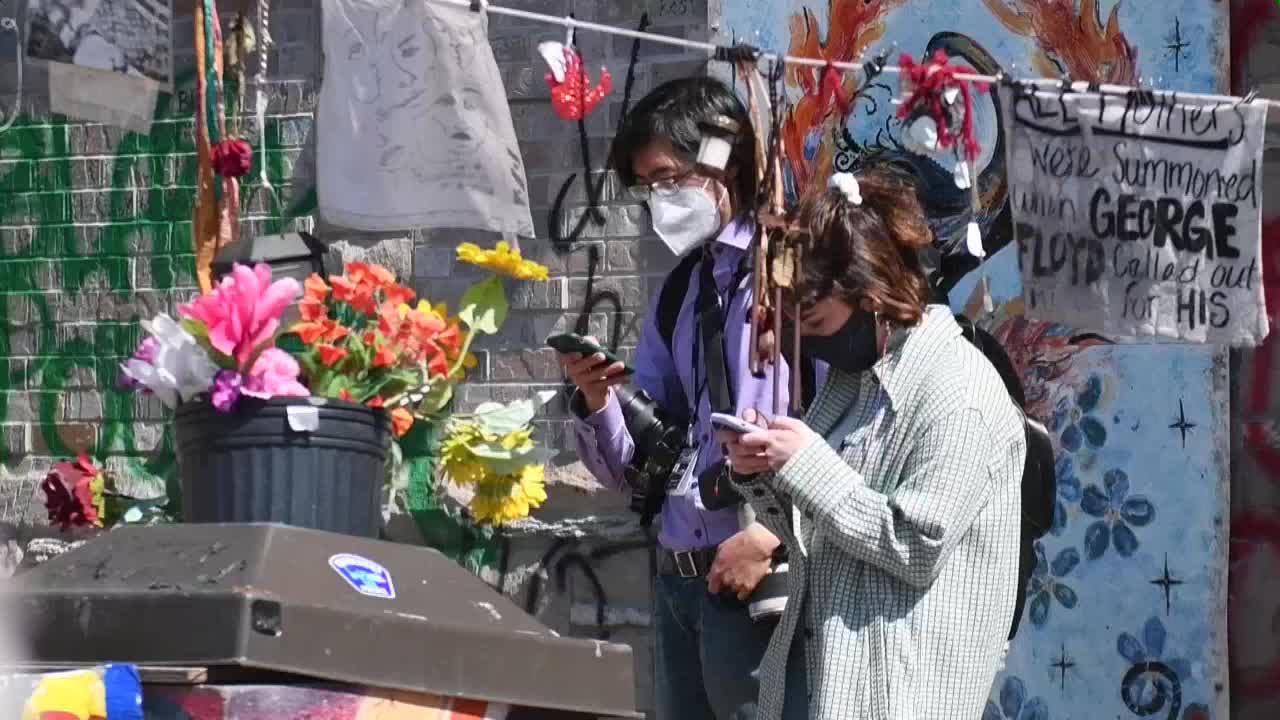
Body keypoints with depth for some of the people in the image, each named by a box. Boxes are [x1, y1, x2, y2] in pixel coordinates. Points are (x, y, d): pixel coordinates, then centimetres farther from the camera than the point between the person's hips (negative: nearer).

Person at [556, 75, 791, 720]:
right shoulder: (676, 296, 16)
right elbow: (635, 473, 16)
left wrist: (773, 535, -21)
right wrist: (596, 401, -2)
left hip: (759, 585, -8)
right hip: (678, 579, 8)